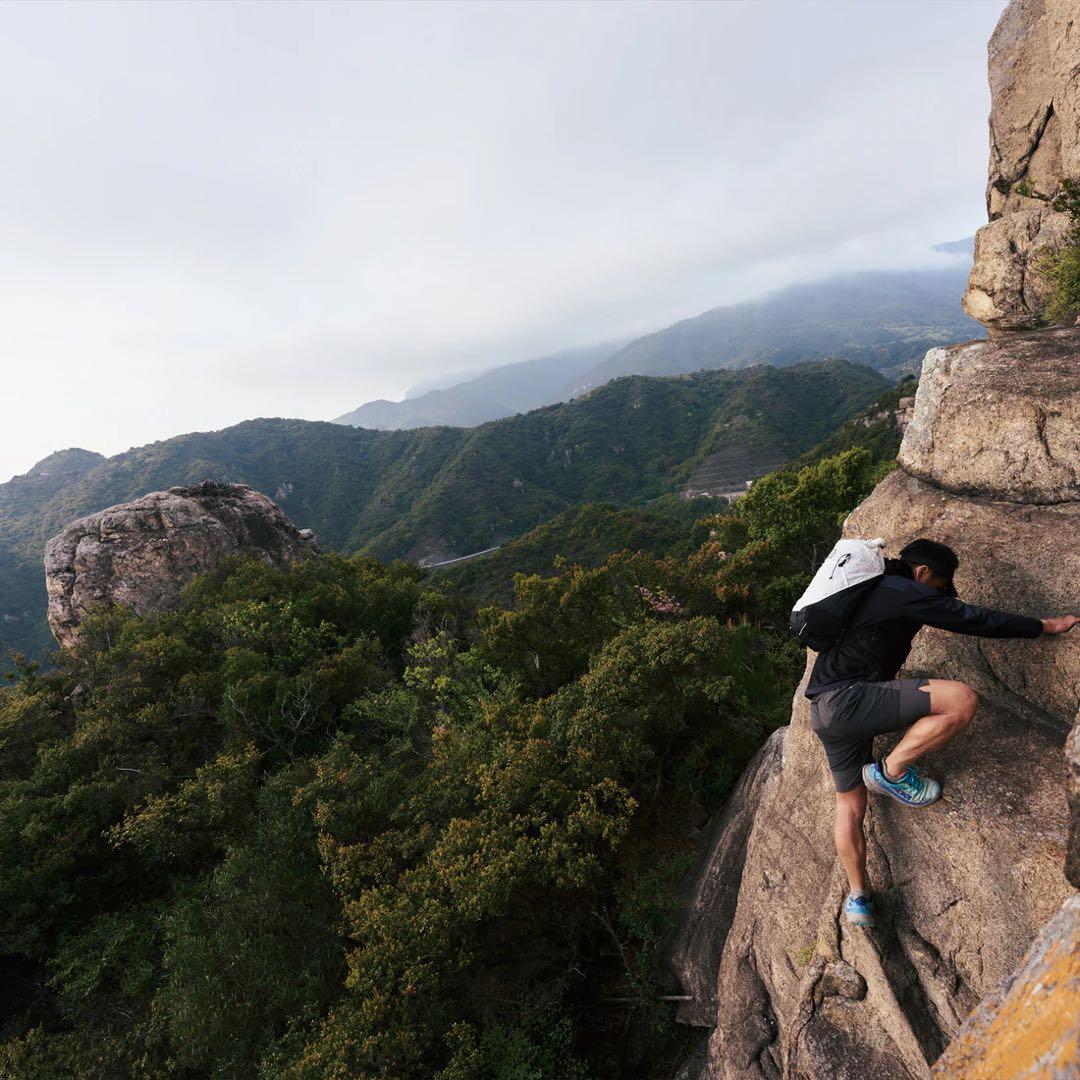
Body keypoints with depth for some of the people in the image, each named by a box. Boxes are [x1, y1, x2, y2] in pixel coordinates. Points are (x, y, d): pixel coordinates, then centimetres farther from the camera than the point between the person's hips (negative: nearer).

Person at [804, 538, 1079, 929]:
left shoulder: (871, 590, 23)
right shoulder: (904, 592, -4)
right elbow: (975, 619, -3)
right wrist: (1046, 626, 9)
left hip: (824, 712, 10)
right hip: (849, 697, -10)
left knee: (850, 804, 21)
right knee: (962, 699, -17)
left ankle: (857, 897, 29)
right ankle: (891, 771, -4)